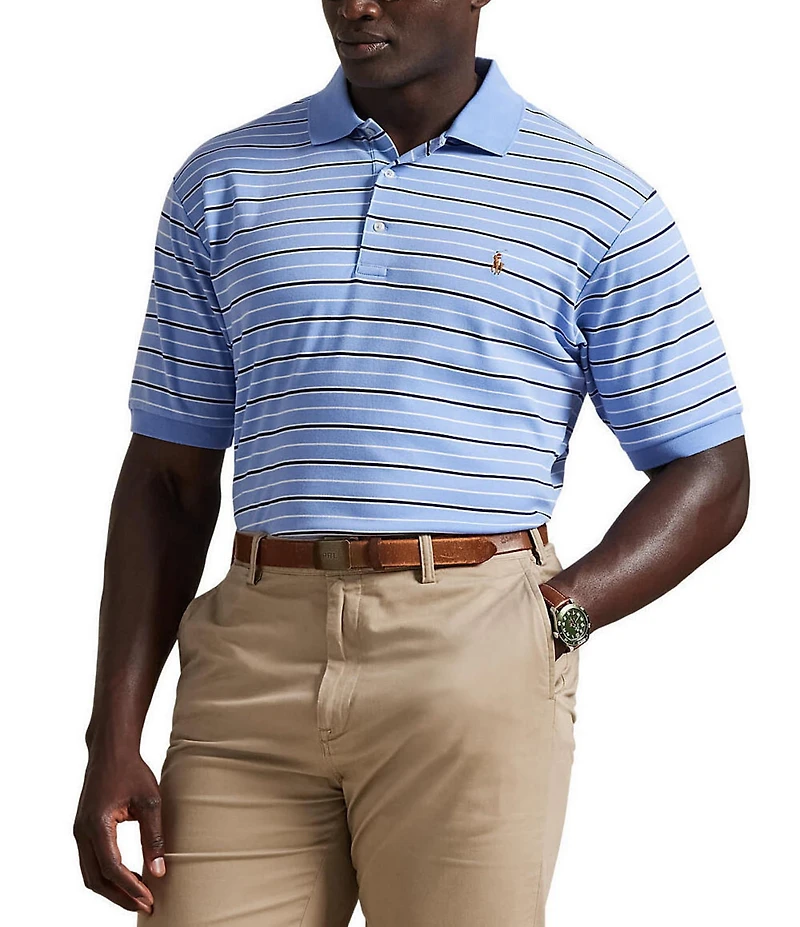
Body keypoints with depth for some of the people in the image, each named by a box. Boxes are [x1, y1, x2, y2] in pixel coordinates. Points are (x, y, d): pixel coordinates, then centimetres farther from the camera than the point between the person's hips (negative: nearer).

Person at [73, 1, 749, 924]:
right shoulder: (221, 184, 13)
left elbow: (711, 480, 7)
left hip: (472, 675, -2)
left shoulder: (598, 205, 5)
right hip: (255, 666, 2)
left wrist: (553, 618, -8)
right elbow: (168, 478, 13)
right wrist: (113, 740, 5)